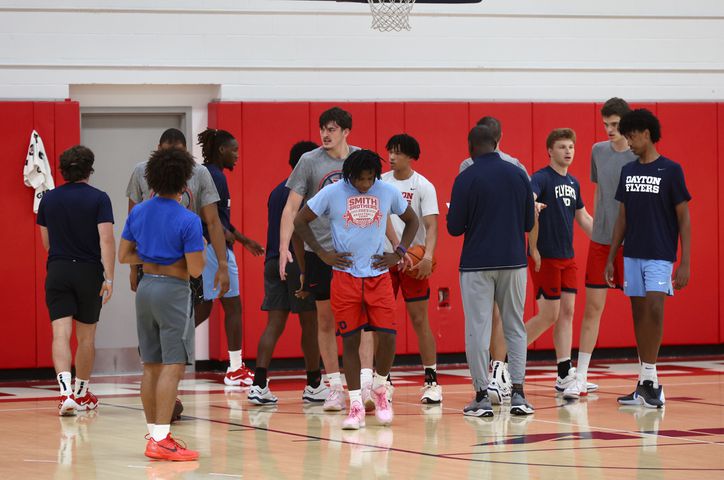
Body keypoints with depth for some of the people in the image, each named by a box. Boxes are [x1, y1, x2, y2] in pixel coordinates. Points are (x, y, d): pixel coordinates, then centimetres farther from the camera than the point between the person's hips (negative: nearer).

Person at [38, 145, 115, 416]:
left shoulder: (48, 199, 5)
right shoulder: (98, 199, -6)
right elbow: (106, 239, -15)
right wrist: (108, 277, -17)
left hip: (57, 271, 1)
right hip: (89, 272, -1)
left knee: (61, 333, -6)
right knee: (86, 336, 13)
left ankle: (66, 391, -26)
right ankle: (82, 394, 25)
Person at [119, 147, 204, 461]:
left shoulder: (138, 212, 4)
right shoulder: (188, 220, -14)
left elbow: (124, 256, 10)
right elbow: (195, 269, -15)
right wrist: (199, 249, 4)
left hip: (145, 287, 7)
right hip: (173, 291, -7)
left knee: (151, 366, 12)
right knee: (173, 366, -7)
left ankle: (155, 434, 17)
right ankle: (161, 440, -13)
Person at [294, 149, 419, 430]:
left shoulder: (388, 192, 2)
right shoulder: (332, 193, -4)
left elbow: (412, 220, 17)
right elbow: (300, 221, 4)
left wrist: (399, 253, 6)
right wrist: (322, 253, -2)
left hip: (379, 276, 1)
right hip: (345, 276, -1)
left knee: (387, 335, -9)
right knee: (350, 340, -2)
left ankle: (379, 389, 17)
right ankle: (355, 406, 4)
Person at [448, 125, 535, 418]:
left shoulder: (466, 179, -9)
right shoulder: (518, 175, 3)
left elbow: (454, 227, -8)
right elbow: (529, 223, 9)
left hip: (477, 264, -3)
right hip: (513, 262, 3)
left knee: (478, 329, 2)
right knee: (515, 327, 11)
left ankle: (482, 396, 1)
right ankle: (518, 394, 5)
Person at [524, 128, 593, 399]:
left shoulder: (573, 183, 14)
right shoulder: (541, 178, -11)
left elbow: (583, 218, 22)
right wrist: (534, 249, -37)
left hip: (567, 257, 7)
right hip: (546, 258, -7)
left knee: (567, 312, 4)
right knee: (549, 315, -7)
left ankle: (565, 376, 5)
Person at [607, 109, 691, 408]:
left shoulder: (670, 170, -6)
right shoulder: (628, 171, 9)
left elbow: (684, 219, -5)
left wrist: (685, 263, -10)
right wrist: (611, 258, 12)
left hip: (660, 256, -5)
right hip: (632, 256, 5)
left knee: (654, 309, -18)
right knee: (639, 314, 6)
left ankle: (650, 379, -14)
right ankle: (645, 384, 10)